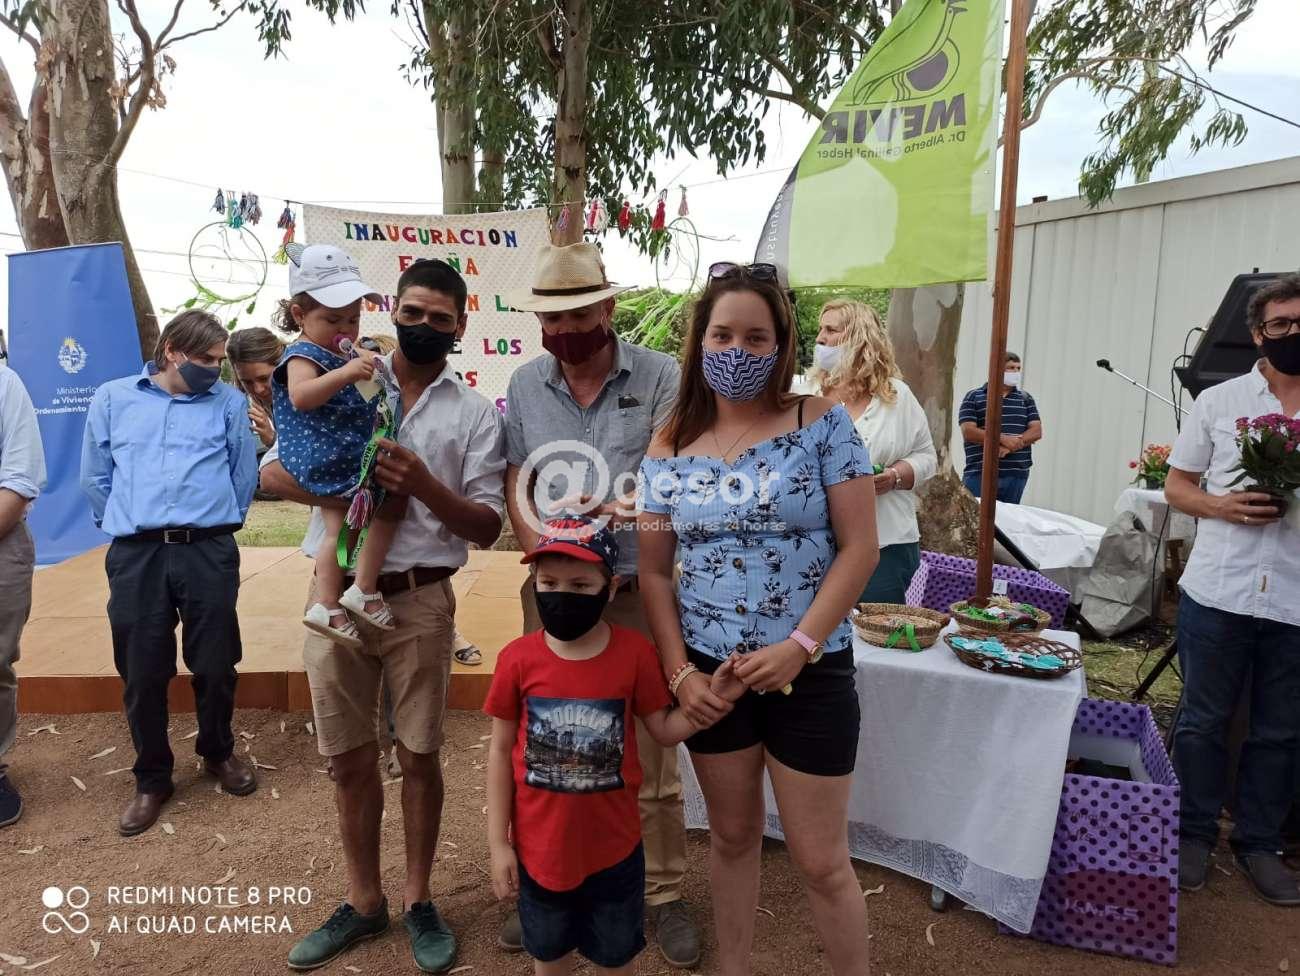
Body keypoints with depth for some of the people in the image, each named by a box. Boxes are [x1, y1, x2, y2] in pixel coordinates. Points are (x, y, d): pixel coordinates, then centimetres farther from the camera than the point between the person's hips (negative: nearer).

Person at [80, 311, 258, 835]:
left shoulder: (229, 403, 4)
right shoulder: (112, 398, 9)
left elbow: (244, 477, 10)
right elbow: (95, 477, 15)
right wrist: (128, 524, 15)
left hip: (209, 553, -1)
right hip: (135, 556, 1)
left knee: (215, 666, 8)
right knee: (142, 675, 8)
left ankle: (218, 752, 33)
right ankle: (151, 778, 26)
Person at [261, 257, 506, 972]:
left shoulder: (476, 414, 2)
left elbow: (488, 527, -3)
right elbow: (273, 472, 5)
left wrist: (424, 485, -21)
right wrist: (343, 494, -15)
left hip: (417, 599, -2)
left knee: (418, 756, 8)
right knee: (349, 758, 12)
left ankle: (418, 901, 29)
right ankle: (363, 901, 31)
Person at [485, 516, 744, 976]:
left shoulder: (634, 652, -14)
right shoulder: (517, 659, -15)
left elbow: (664, 729, -4)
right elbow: (501, 751, -6)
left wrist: (713, 697, -20)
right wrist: (498, 842, -4)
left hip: (613, 845, 0)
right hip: (540, 846, 0)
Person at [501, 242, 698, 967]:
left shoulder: (659, 376, -4)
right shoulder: (525, 385, 6)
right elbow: (517, 485, 6)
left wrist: (605, 513, -27)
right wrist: (545, 556, -10)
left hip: (637, 589, -2)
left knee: (650, 751, 6)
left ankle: (665, 893, 25)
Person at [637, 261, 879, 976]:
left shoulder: (821, 422, -7)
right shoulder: (669, 448, 1)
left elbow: (859, 548, -9)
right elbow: (654, 570, 3)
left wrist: (799, 646, -16)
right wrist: (679, 673, -6)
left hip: (810, 672, -2)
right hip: (710, 672, 3)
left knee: (821, 861, 8)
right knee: (732, 837, 20)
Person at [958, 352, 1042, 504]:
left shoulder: (1026, 399, 16)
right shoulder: (973, 397, 5)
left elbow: (1036, 431, 6)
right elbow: (968, 432, -7)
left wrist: (1011, 446, -12)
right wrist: (1003, 439, -16)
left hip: (1016, 475, 3)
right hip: (979, 473, -3)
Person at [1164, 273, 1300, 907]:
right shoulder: (1219, 402, 3)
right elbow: (1176, 486, 6)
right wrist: (1223, 506, -14)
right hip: (1217, 593, -1)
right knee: (1203, 722, 9)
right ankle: (1195, 834, 25)